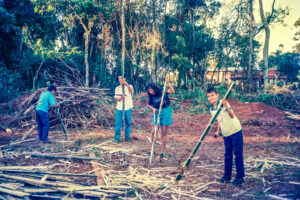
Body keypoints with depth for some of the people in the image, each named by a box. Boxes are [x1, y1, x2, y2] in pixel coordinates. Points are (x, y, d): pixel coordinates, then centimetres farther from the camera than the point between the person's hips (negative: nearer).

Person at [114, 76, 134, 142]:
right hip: (119, 108, 1)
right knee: (118, 123, -2)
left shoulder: (129, 86, 1)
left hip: (128, 108, -1)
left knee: (128, 123, 6)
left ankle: (127, 137, 18)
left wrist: (127, 84, -42)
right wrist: (120, 98, -24)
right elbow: (116, 98, 0)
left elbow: (131, 91, -23)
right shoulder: (117, 88, 9)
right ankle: (117, 138, 6)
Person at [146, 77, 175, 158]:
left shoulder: (163, 92, -5)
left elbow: (173, 91, -18)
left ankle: (162, 152, 9)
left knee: (164, 133, 1)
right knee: (153, 132, -4)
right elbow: (148, 104, 15)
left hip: (165, 112, -3)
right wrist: (153, 108, -4)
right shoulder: (152, 96, 5)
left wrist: (168, 83, -25)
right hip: (157, 113, 3)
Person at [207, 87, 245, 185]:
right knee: (227, 155, 12)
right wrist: (218, 131, 12)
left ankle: (240, 176, 9)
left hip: (235, 131, -6)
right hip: (226, 134, 6)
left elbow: (232, 116, -27)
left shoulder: (223, 103, -16)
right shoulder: (211, 109, 5)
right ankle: (227, 176, 21)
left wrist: (226, 106, -40)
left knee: (238, 154, -1)